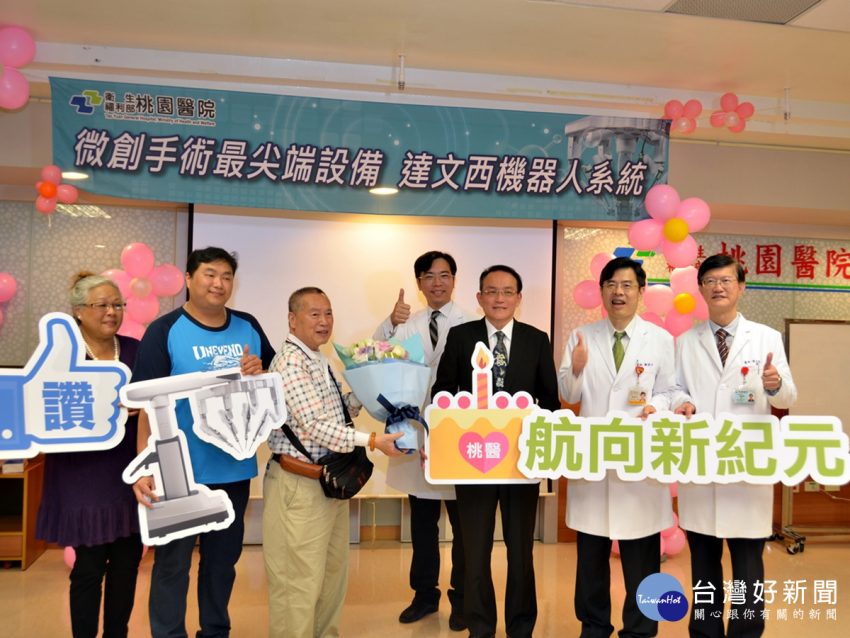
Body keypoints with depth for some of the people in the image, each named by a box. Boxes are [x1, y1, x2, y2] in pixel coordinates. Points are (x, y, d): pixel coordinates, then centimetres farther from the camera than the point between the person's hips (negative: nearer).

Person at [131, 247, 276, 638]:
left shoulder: (248, 326, 4)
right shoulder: (164, 330, -9)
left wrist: (261, 372, -12)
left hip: (235, 466, 5)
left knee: (224, 556, 19)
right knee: (172, 561, 9)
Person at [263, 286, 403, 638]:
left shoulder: (319, 361, 12)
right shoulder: (290, 361, -16)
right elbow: (315, 426, -22)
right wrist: (373, 441, -23)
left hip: (331, 481, 10)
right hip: (300, 486, -10)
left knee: (333, 573, 20)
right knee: (299, 583, 1)